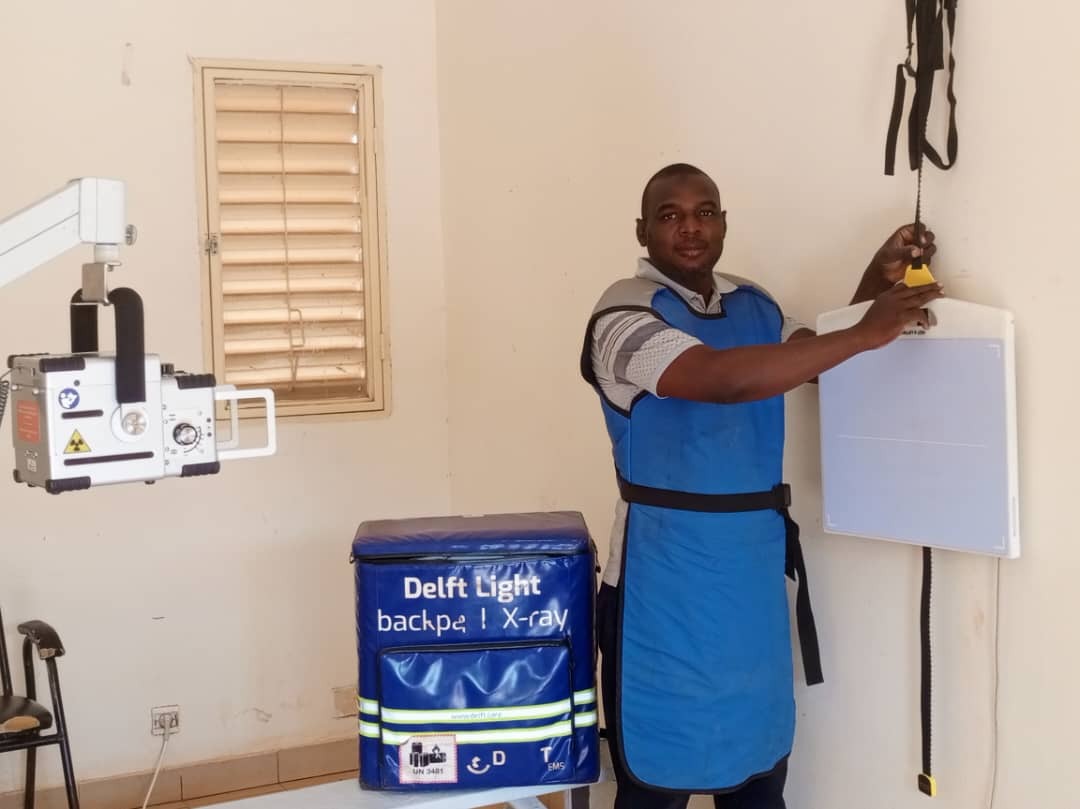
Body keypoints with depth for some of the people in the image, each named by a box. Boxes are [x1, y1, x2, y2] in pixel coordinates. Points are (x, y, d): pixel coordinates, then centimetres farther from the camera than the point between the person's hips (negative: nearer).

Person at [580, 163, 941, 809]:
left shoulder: (754, 304, 10)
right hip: (668, 571, -6)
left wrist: (877, 281, 2)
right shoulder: (627, 312, -13)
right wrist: (866, 333, -27)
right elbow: (722, 378, -29)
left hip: (755, 561, 7)